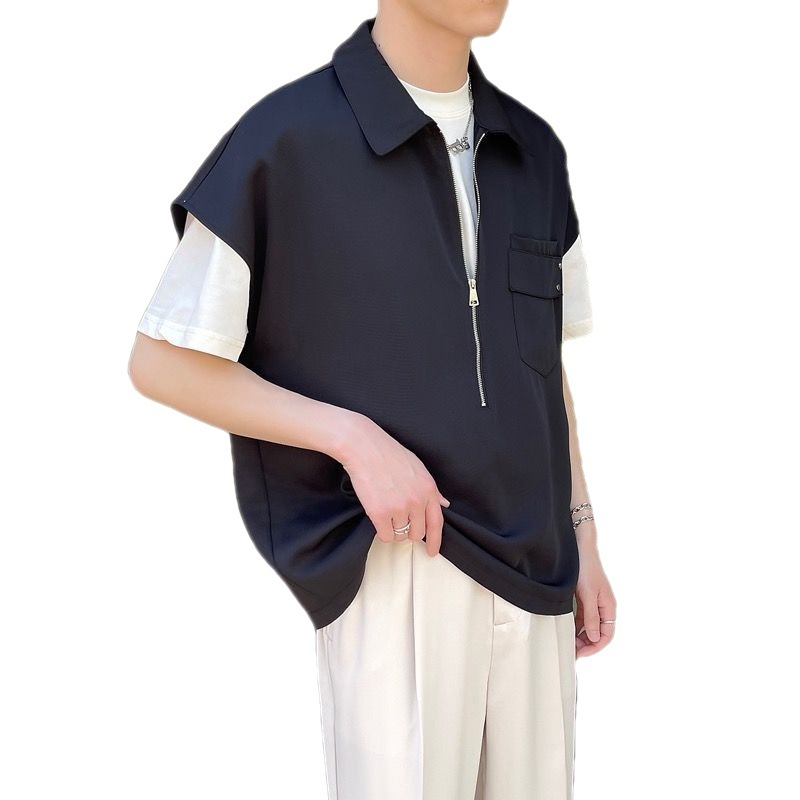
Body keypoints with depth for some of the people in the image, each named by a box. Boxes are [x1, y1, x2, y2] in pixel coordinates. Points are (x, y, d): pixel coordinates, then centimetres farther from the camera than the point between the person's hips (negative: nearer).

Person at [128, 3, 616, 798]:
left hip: (528, 570, 6)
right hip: (393, 562, -5)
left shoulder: (532, 151, 9)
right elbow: (160, 364, -6)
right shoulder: (286, 139, -8)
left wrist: (581, 538, 15)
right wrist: (354, 438, -16)